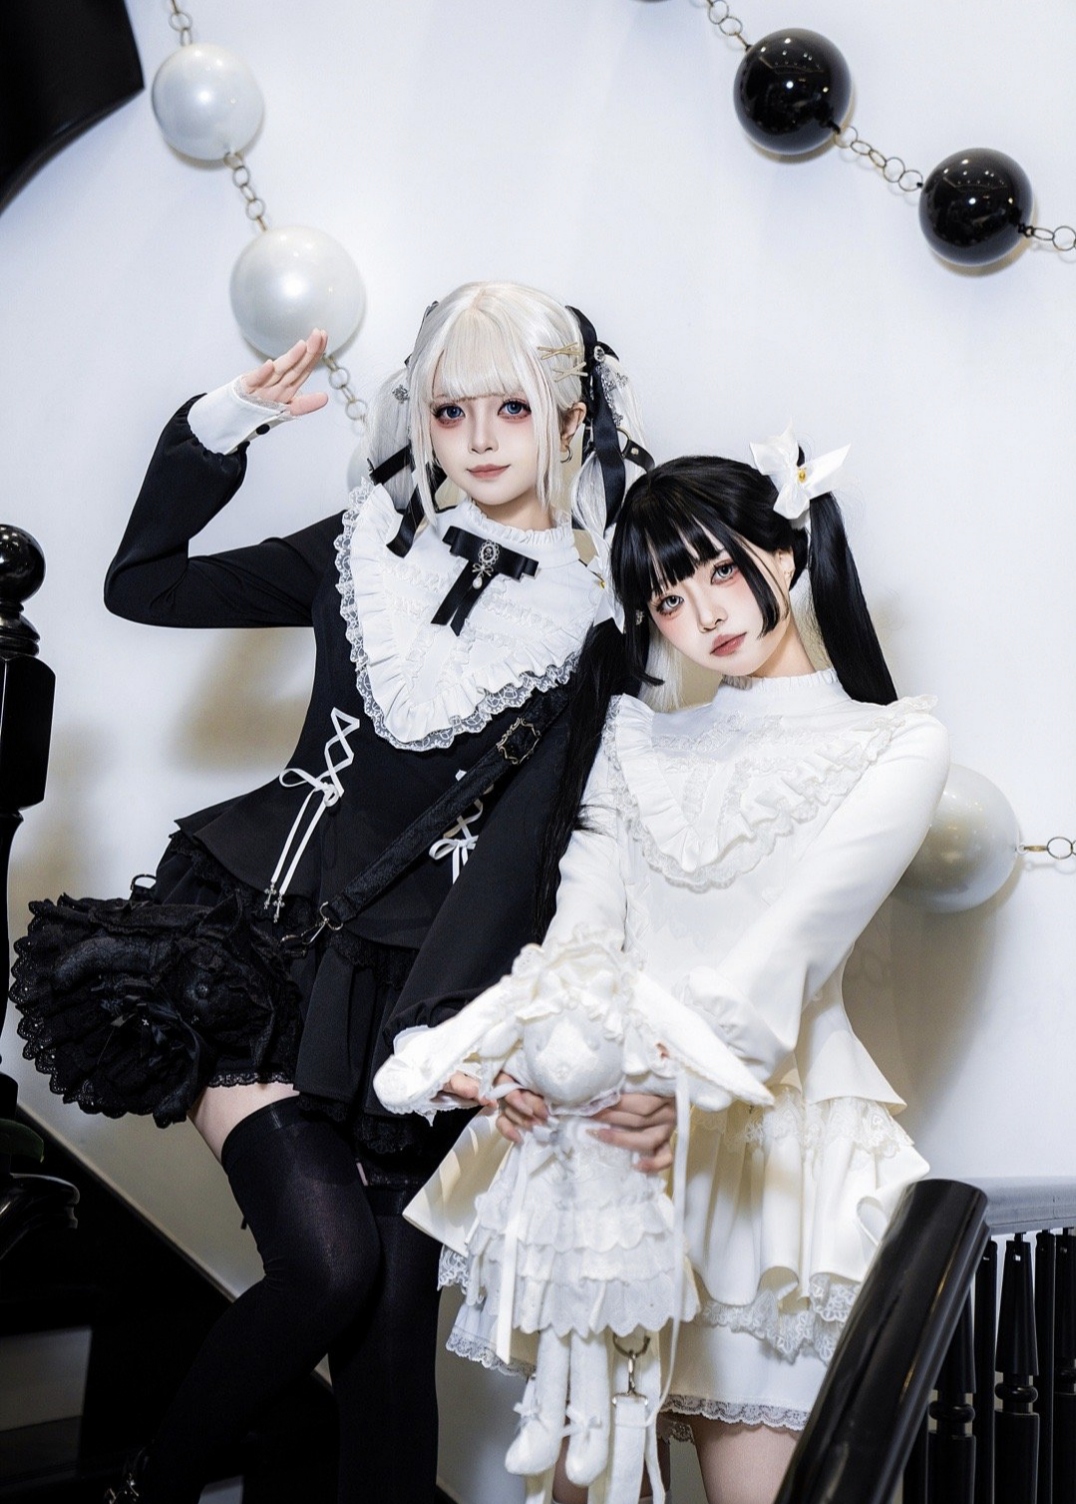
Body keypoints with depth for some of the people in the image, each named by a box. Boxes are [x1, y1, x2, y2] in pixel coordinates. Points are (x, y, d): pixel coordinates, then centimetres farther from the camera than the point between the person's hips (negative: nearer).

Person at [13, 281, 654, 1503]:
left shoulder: (609, 611, 2)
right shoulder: (368, 549, 7)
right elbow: (142, 586, 12)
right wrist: (221, 425, 6)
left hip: (414, 991, 0)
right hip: (259, 948, 0)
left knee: (394, 1315, -2)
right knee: (329, 1263, -16)